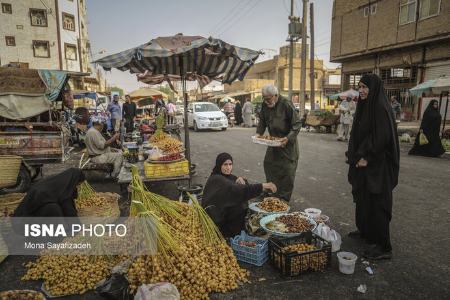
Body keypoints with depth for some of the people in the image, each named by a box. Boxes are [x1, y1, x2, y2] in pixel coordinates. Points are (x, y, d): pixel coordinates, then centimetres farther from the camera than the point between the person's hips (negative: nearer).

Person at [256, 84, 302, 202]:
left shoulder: (286, 104, -20)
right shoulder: (265, 104, -2)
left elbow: (297, 125, -17)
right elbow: (262, 121, 10)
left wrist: (288, 138, -29)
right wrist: (259, 133, -6)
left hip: (287, 143, -6)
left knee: (287, 170, 0)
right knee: (268, 165, 10)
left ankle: (284, 198, 13)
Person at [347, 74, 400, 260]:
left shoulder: (380, 107, -16)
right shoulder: (365, 106, 11)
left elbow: (382, 137, -23)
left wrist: (366, 158, -18)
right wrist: (356, 156, 11)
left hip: (377, 165, -9)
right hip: (363, 162, 9)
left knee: (376, 202, -3)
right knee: (362, 197, 17)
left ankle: (384, 247, 7)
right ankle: (365, 230, 34)